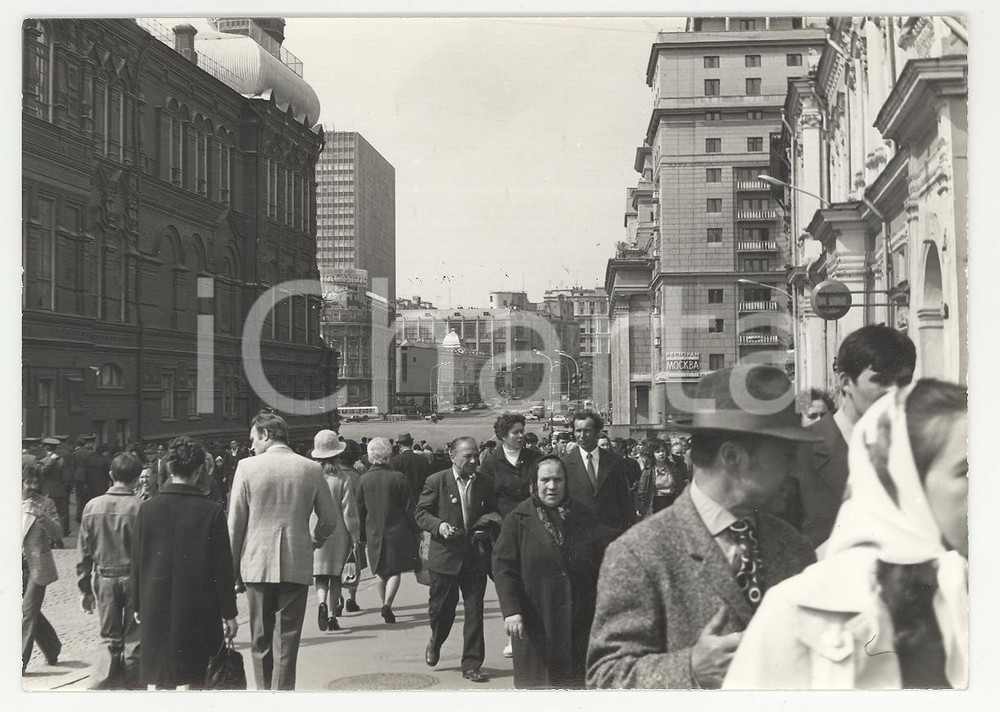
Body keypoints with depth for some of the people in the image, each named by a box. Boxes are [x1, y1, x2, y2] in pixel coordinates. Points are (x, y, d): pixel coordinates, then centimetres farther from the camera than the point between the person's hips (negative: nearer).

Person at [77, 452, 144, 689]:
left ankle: (98, 685, -2)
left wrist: (85, 589, 11)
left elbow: (84, 553, 3)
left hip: (104, 579, 3)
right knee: (134, 639, 10)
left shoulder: (93, 506, -1)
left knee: (109, 638, 13)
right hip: (134, 578, -3)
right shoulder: (140, 507, -12)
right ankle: (131, 686, 17)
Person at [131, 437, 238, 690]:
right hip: (196, 610, -2)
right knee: (188, 678, 3)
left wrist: (137, 604, 14)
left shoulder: (147, 509, -2)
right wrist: (229, 613, 1)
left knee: (154, 678, 11)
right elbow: (222, 567, -6)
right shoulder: (212, 512, -8)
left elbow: (136, 562, 3)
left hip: (155, 606, 2)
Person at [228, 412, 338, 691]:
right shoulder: (311, 469, 0)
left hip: (257, 564, 0)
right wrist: (314, 541, 27)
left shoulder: (247, 467, -5)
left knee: (260, 638, 12)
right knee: (287, 639, 4)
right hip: (297, 565, 1)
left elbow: (235, 523, -3)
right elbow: (329, 519, 6)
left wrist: (233, 568, 6)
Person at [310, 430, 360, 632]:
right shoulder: (343, 477, -8)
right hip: (338, 532, 0)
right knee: (336, 576, 11)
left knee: (320, 576, 6)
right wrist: (355, 535, 3)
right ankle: (333, 615, 12)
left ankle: (322, 603, -19)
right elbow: (349, 510, -5)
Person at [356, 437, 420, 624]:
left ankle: (385, 605, 22)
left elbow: (360, 510, 5)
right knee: (395, 571, 3)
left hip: (374, 533, 3)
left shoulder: (364, 480, -2)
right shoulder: (398, 478, -10)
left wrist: (363, 535, 15)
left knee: (382, 573, 16)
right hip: (397, 531, -3)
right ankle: (387, 604, -14)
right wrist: (416, 532, 2)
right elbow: (409, 508, -7)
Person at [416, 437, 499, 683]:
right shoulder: (436, 482, -4)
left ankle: (472, 665, 8)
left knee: (474, 612, -1)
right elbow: (421, 513, -1)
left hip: (475, 558, 2)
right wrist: (439, 526, -18)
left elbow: (493, 514, 18)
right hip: (444, 556, -2)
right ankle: (435, 642, 43)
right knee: (441, 608, 11)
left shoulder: (485, 484, 6)